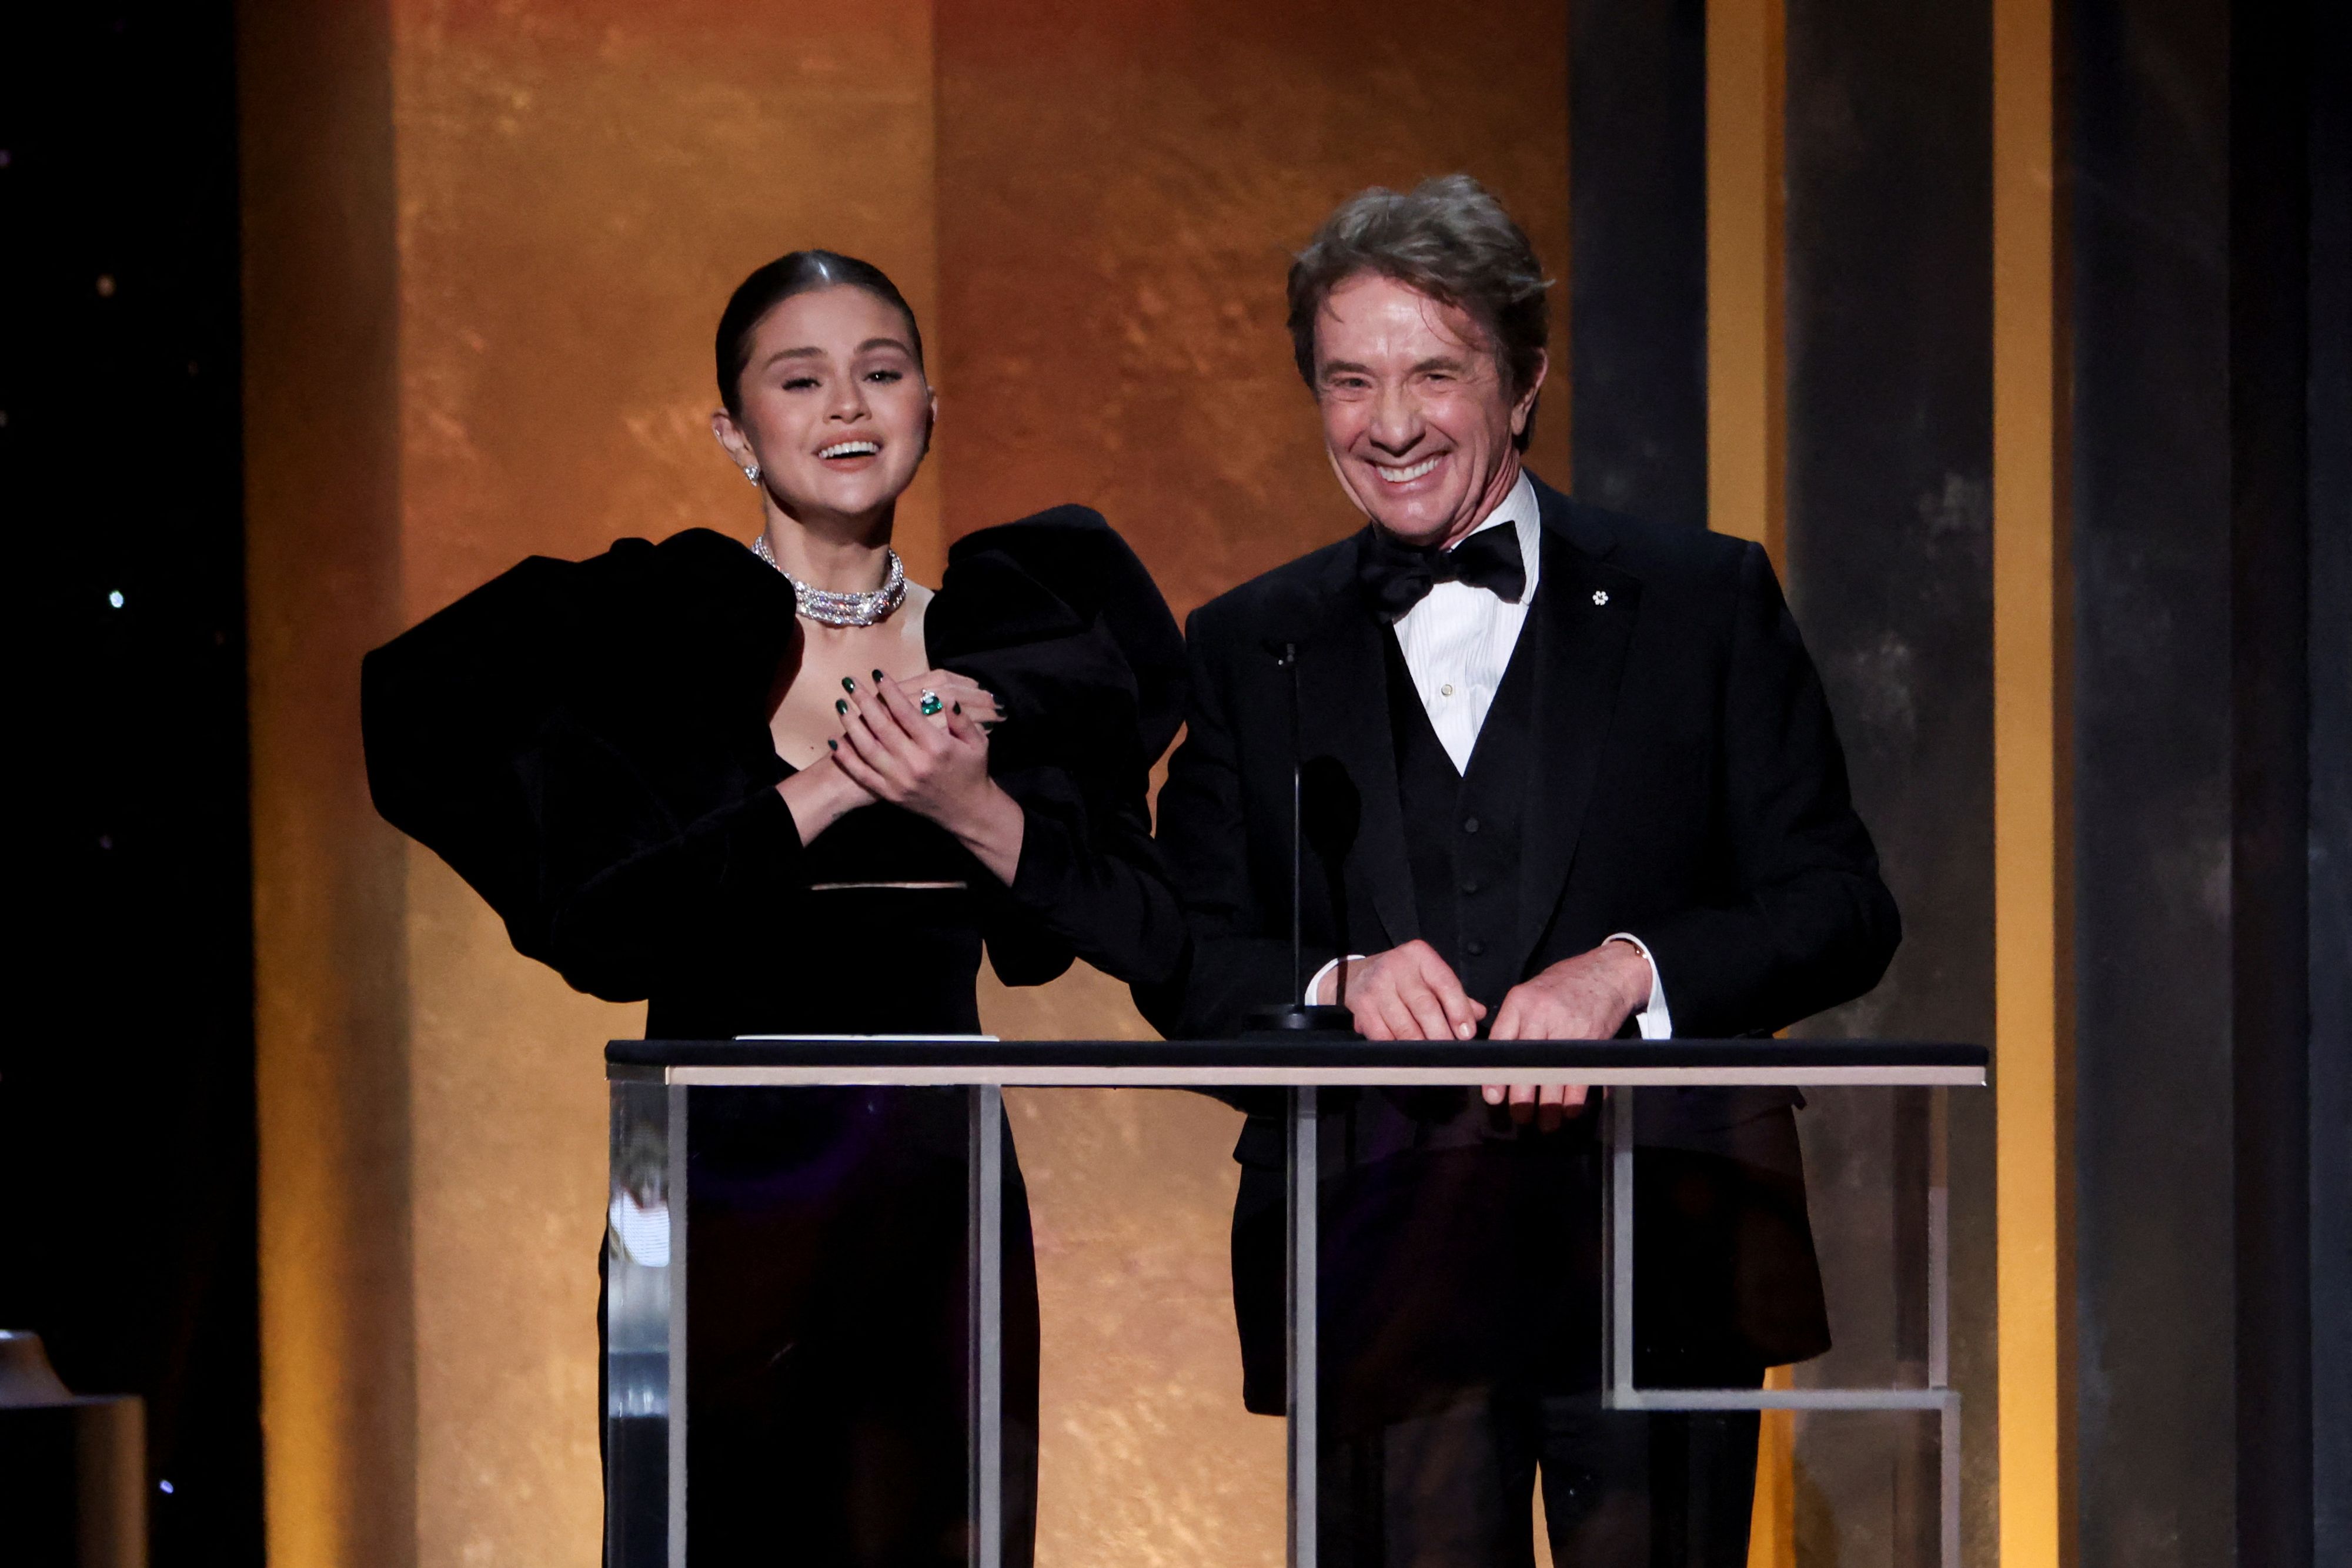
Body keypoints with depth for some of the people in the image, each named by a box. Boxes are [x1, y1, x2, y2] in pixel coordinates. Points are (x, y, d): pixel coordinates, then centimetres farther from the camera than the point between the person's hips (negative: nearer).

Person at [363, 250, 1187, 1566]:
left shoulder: (1018, 642, 9)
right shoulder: (641, 637, -1)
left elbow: (1149, 936, 4)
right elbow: (598, 926, -12)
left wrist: (976, 810, -11)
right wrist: (828, 789, -14)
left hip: (941, 1192, 3)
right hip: (730, 1197, -3)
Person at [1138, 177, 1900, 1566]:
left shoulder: (1707, 603, 8)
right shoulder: (1252, 650, 15)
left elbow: (1840, 908, 4)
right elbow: (1186, 964, 11)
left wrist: (1629, 969, -14)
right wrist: (1335, 983, -11)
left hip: (1661, 1258, -1)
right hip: (1378, 1279, 1)